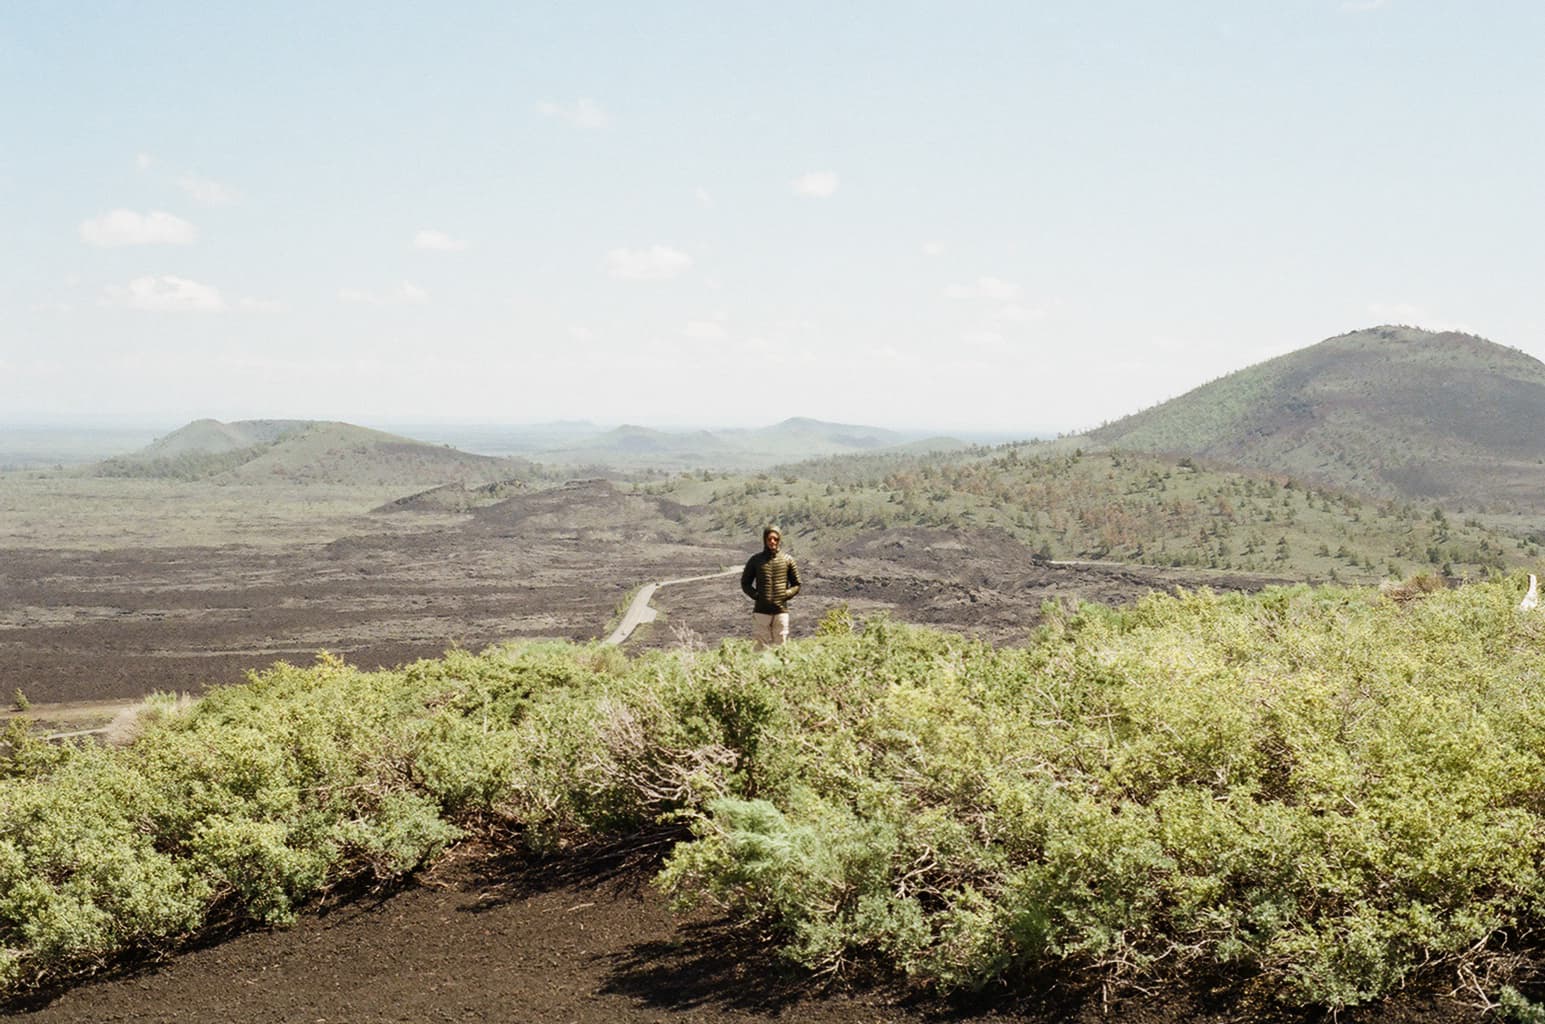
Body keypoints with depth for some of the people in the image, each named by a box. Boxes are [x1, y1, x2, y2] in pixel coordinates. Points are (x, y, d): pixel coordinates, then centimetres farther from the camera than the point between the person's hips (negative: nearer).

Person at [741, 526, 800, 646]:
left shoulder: (787, 560, 6)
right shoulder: (755, 560, 5)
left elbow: (796, 584, 12)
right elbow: (745, 583, 11)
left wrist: (786, 595, -4)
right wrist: (756, 595, -4)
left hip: (781, 611, 1)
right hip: (761, 611, -1)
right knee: (761, 646, -2)